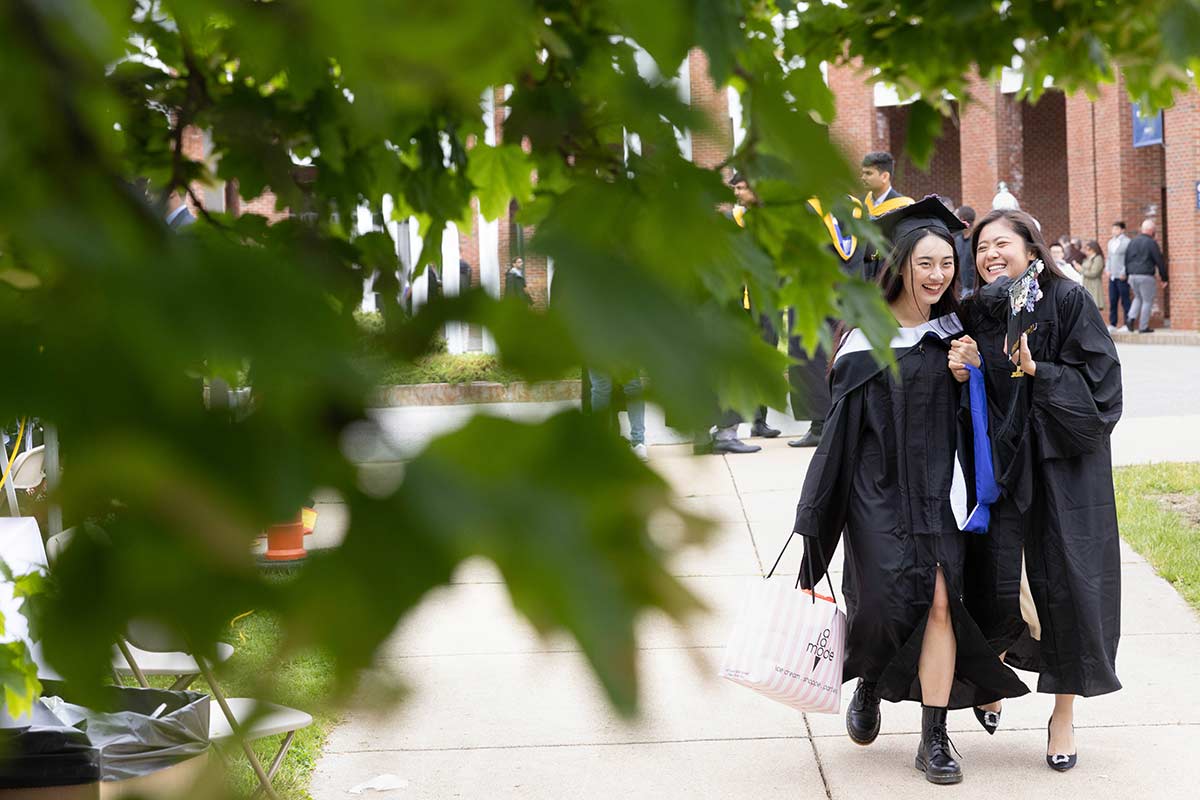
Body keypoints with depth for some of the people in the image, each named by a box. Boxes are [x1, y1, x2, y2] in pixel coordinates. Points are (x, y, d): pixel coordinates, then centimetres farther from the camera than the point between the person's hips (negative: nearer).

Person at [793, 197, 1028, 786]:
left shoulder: (954, 331, 7)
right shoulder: (866, 335, -2)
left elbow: (974, 419, 12)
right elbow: (843, 419, 0)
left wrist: (971, 373, -9)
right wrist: (817, 510, -1)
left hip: (939, 487, 2)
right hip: (878, 488, -2)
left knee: (939, 602, -7)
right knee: (885, 598, -8)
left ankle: (935, 739, 2)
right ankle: (868, 684, 27)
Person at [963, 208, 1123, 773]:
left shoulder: (1068, 301, -5)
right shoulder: (974, 313, 5)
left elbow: (1099, 383, -9)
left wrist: (1036, 370, -19)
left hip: (1062, 466, -2)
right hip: (997, 463, 2)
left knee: (1066, 588, -1)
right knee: (993, 588, -4)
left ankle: (1064, 715, 16)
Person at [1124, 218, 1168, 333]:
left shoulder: (1132, 242, 11)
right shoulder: (1151, 243, -9)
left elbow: (1126, 260, 15)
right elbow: (1160, 262, -7)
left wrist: (1128, 275, 21)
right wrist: (1164, 279, 1)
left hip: (1132, 275, 6)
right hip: (1146, 276, -6)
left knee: (1138, 298, 24)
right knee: (1147, 301, 5)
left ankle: (1131, 317, 3)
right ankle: (1143, 327, 4)